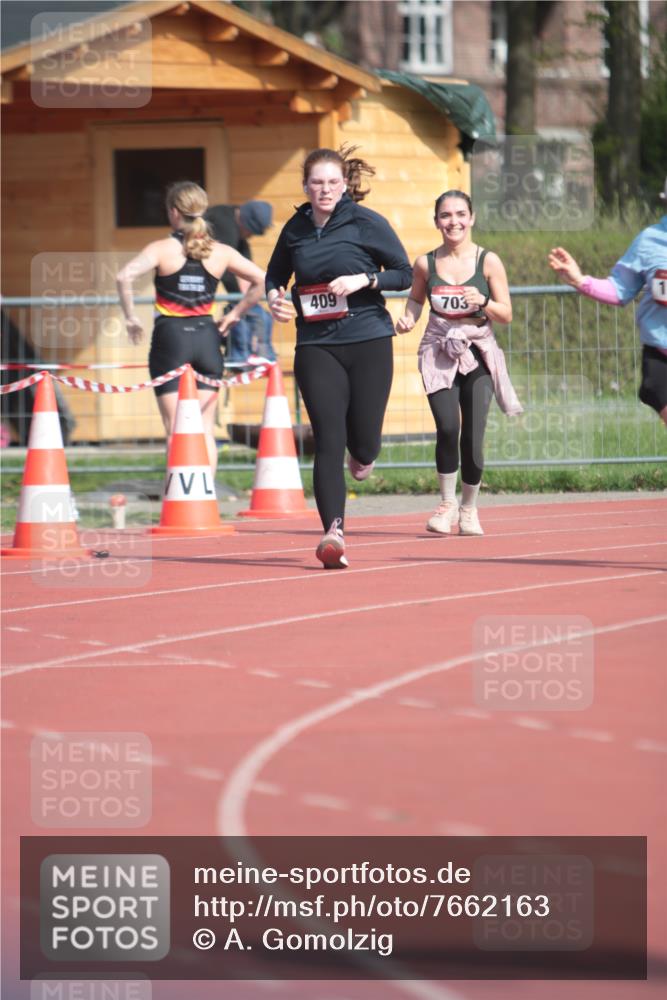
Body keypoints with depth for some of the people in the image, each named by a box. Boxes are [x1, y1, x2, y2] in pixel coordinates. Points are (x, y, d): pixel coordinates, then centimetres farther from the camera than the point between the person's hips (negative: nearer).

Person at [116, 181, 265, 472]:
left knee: (175, 429, 1)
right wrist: (235, 314, 13)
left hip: (170, 339, -3)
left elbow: (124, 277, -21)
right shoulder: (220, 252, 4)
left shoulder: (162, 249, -6)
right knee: (205, 429, 8)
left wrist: (130, 317, -10)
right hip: (207, 338, 3)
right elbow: (261, 280, 7)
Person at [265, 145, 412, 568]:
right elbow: (275, 276, 21)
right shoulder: (295, 230, 6)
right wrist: (274, 298, -1)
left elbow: (404, 273, 1)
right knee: (328, 441, -11)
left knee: (364, 443, 3)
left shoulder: (366, 223, -3)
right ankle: (334, 531, -15)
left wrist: (363, 280, -14)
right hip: (316, 346, 1)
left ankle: (361, 456, 42)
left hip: (369, 342, -1)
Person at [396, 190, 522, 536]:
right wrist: (408, 319, -1)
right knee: (447, 427, -18)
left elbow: (506, 315, 0)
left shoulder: (488, 262, -2)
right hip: (438, 354, 0)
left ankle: (469, 507, 18)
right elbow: (416, 299, 20)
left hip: (478, 354, 0)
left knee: (473, 435, -6)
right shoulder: (426, 264, 2)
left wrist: (483, 302, -19)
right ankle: (447, 503, 3)